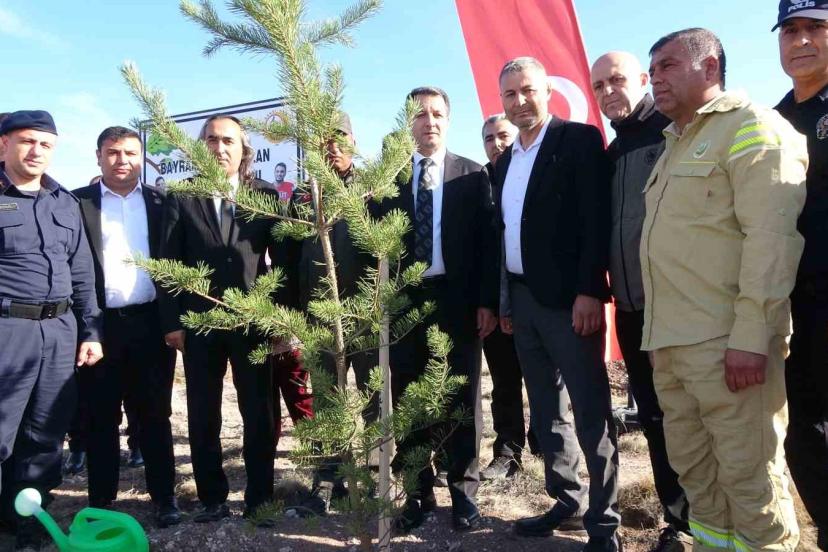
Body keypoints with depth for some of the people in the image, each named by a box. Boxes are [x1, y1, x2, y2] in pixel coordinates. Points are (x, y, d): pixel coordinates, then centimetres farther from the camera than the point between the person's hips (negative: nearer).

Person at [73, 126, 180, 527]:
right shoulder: (78, 203, 4)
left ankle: (164, 497, 21)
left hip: (151, 322, 1)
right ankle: (101, 502, 23)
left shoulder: (160, 202, 8)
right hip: (100, 324, 0)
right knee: (100, 418, 10)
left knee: (155, 415, 10)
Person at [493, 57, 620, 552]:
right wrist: (503, 298, 13)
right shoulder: (505, 160, 16)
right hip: (523, 299, 8)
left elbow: (597, 220, -13)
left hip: (568, 297, -8)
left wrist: (589, 291, -20)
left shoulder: (580, 140, -5)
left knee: (591, 414, 0)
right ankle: (567, 502, 30)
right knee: (545, 410, 15)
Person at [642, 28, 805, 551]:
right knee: (693, 467, 15)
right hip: (669, 340, 8)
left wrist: (750, 336, -21)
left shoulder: (751, 127, -5)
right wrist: (658, 329, 13)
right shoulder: (675, 145, 21)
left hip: (726, 340, -8)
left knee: (748, 473, 1)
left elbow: (772, 235, -16)